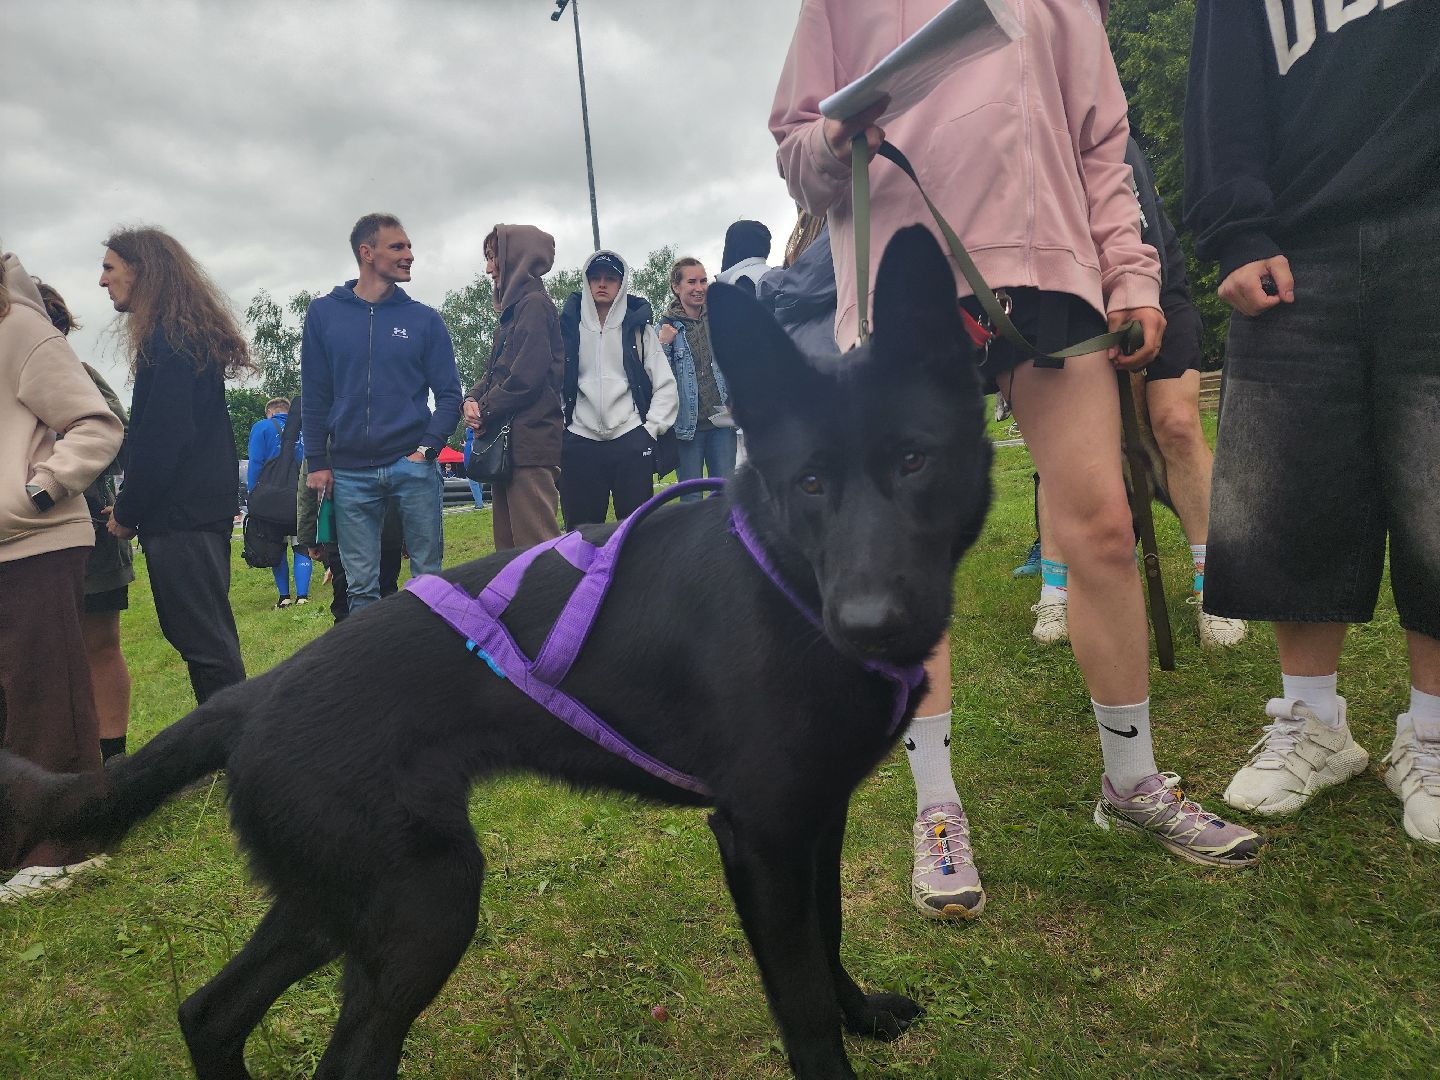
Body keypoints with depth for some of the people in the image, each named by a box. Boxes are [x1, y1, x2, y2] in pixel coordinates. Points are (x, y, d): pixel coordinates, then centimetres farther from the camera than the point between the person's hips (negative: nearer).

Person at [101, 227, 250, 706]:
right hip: (206, 507, 10)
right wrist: (130, 504, 17)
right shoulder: (193, 334, 18)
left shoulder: (168, 339, -13)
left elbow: (162, 438, -18)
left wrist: (127, 512, -9)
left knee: (204, 643, -4)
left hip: (179, 514, -10)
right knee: (210, 636, 15)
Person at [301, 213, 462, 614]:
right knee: (361, 587, 6)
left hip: (413, 467, 0)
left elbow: (449, 394, 4)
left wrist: (427, 447, -10)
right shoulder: (323, 313, 7)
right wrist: (316, 461, 1)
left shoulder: (424, 319, 5)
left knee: (429, 577, 4)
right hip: (350, 472, 1)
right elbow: (314, 395, 7)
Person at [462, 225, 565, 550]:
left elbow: (526, 377, -16)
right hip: (508, 444, 10)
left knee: (535, 545, -12)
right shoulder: (514, 309, 21)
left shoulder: (534, 304, -7)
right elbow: (495, 371, 22)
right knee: (508, 545, 12)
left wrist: (485, 413, -6)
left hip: (530, 444, -10)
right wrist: (473, 399, 2)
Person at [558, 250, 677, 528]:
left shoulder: (638, 328, 8)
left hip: (631, 441, -1)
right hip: (580, 442, 1)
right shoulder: (569, 327, 10)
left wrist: (651, 429, -2)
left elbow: (665, 384, 7)